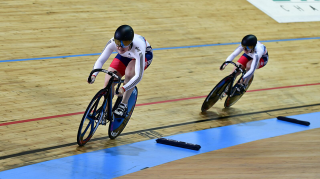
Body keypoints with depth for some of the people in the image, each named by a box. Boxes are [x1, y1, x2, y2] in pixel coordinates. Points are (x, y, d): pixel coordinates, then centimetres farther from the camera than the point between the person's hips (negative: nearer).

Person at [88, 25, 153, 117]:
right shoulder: (112, 43, -35)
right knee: (108, 82, -11)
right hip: (126, 56, 4)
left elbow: (138, 76, -47)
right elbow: (101, 60, -28)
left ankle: (124, 105, -17)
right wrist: (93, 75, -46)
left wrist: (123, 89, -60)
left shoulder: (138, 49, -44)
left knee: (129, 73, -35)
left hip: (145, 54, -4)